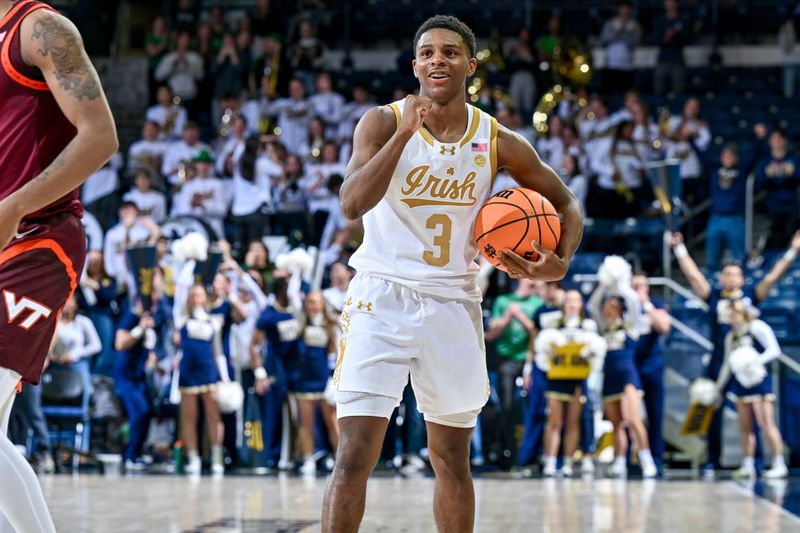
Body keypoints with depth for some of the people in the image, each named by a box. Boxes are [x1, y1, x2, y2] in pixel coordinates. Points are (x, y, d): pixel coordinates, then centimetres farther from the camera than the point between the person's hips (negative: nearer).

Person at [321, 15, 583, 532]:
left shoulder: (498, 142, -1)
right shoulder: (384, 122, -8)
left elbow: (566, 204, 10)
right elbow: (352, 204, -22)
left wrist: (560, 263, -9)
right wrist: (406, 132, -27)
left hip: (454, 305, 3)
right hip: (382, 296, -3)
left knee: (453, 461, 13)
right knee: (354, 456, -13)